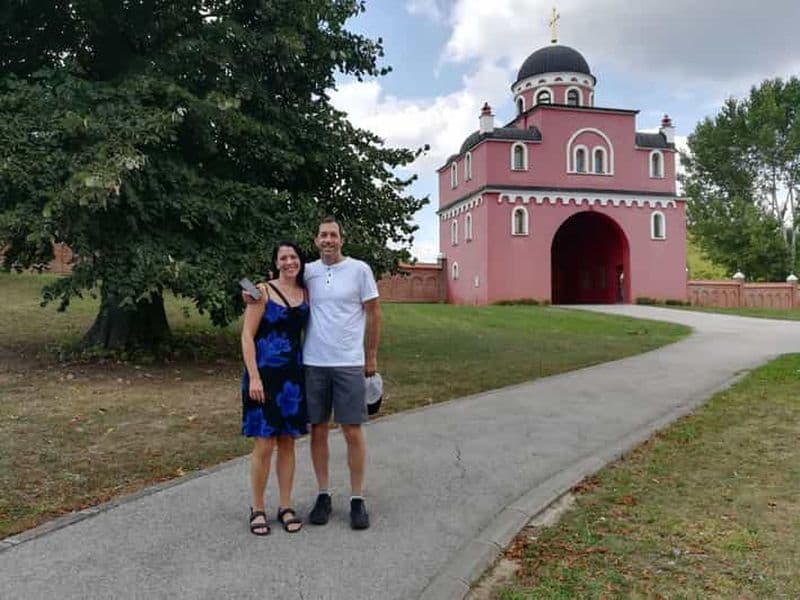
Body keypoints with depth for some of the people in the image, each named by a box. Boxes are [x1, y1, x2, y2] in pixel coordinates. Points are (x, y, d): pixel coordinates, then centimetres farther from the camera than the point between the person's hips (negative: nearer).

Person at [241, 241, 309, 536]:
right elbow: (247, 336, -7)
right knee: (264, 444, 0)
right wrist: (254, 377, -14)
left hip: (293, 375, 4)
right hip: (265, 374, -4)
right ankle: (257, 508, 17)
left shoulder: (307, 294, 8)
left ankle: (285, 506, 22)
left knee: (288, 443, 10)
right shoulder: (263, 291, -4)